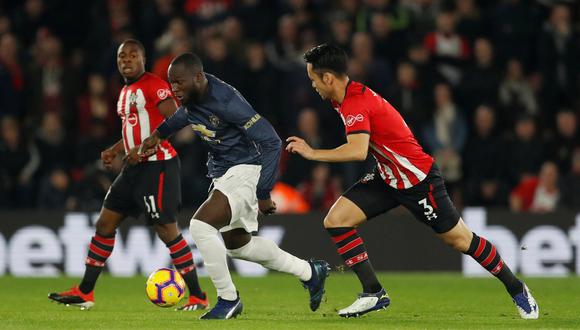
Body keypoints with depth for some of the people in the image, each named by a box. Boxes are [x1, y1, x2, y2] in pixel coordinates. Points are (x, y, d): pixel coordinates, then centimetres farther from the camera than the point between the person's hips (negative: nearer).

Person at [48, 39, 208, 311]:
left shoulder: (154, 85, -11)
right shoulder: (126, 92, 18)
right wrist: (114, 151, 15)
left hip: (158, 165, -10)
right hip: (135, 167, 10)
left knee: (166, 230, -11)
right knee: (105, 223, 9)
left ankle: (197, 297, -4)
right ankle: (84, 293, 15)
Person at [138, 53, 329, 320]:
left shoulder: (225, 101, -28)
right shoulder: (191, 97, -3)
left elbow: (271, 143, -25)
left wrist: (263, 193, -24)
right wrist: (159, 134, 20)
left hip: (246, 170, -10)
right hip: (222, 174, 10)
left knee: (200, 225, -26)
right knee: (236, 243, 21)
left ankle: (228, 300, -11)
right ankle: (309, 272, 37)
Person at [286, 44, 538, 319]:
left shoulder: (356, 103, -27)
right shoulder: (348, 96, 2)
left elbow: (358, 151, -42)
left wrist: (313, 154, -34)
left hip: (418, 179, -9)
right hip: (388, 178, 9)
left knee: (460, 239, 2)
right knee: (335, 219, -6)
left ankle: (516, 289, 22)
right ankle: (373, 293, -3)